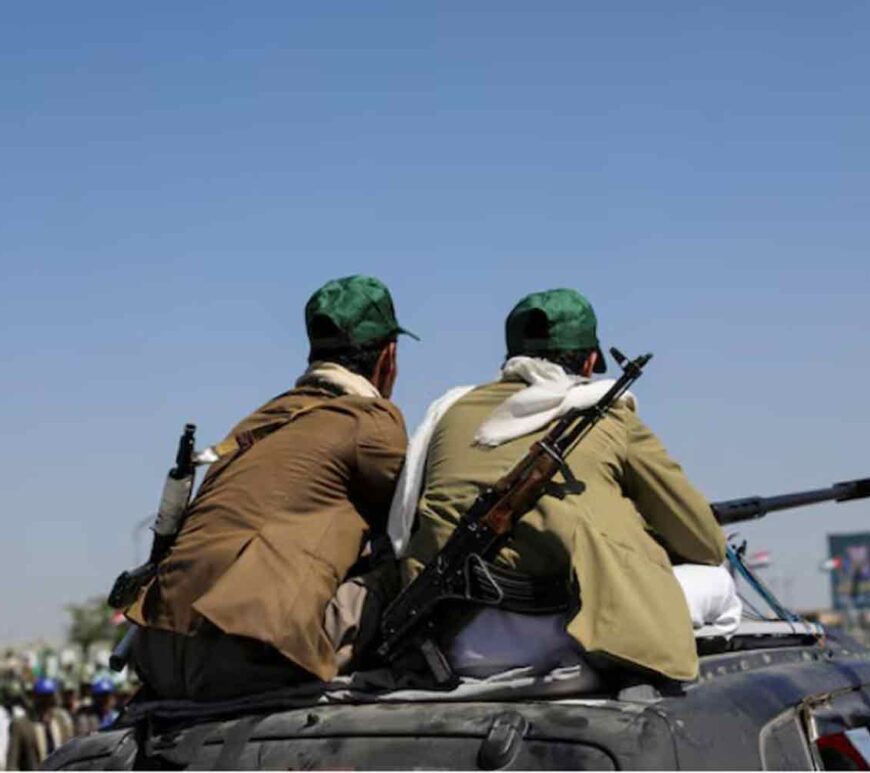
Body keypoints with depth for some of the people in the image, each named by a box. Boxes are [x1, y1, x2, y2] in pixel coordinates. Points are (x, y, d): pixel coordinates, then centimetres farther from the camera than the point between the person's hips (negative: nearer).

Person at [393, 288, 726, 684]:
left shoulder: (452, 408, 23)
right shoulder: (612, 416, 14)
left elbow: (400, 536, 26)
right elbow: (707, 547, 19)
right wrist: (638, 549, 40)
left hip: (460, 650, 4)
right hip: (558, 639, -4)